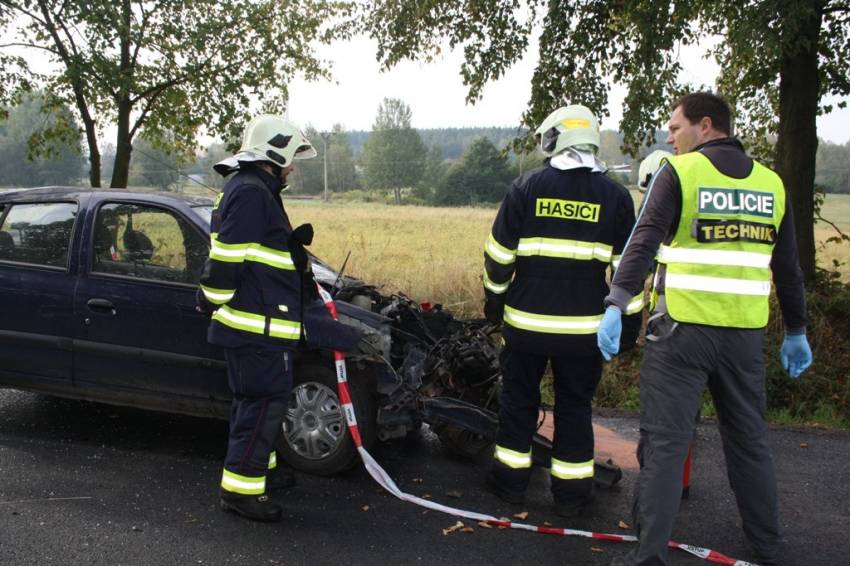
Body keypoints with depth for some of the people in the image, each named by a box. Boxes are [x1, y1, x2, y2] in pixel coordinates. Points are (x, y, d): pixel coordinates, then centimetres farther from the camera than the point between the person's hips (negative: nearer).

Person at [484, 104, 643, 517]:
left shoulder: (527, 186, -3)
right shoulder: (615, 196, 0)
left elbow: (499, 252, -1)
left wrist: (495, 298, 12)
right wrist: (630, 319, 9)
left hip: (526, 320, 0)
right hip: (584, 327, 1)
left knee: (518, 398, 15)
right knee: (574, 406, 12)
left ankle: (511, 478, 24)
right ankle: (571, 491, 19)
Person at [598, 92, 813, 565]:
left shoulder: (679, 172, -4)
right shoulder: (771, 182, 11)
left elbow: (644, 242, -18)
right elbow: (787, 267, 15)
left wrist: (618, 303, -23)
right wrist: (796, 331, 22)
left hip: (683, 329, -5)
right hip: (746, 332, 5)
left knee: (665, 442, 0)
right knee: (750, 441, 18)